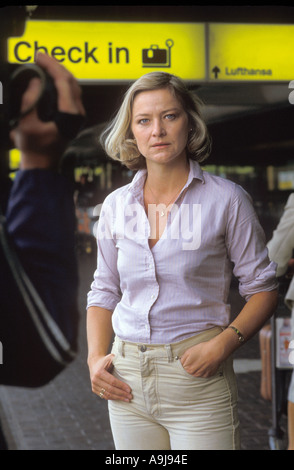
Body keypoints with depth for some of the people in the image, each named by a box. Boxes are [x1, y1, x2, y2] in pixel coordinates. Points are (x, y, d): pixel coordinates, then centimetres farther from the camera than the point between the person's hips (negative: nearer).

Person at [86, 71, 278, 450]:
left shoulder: (226, 199, -4)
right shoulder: (116, 206, 7)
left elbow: (262, 288, 0)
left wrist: (223, 344, -15)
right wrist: (96, 357, 1)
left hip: (197, 382, -3)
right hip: (127, 380, 4)